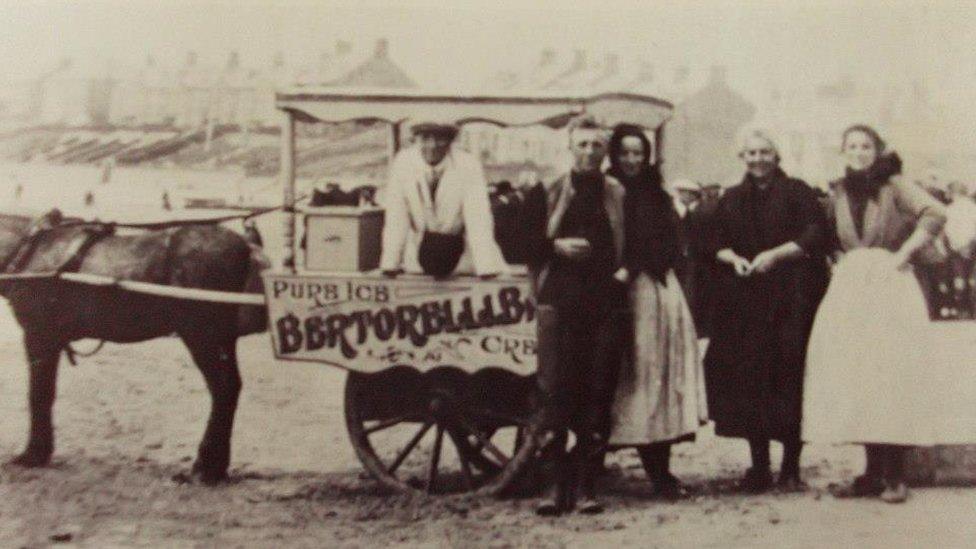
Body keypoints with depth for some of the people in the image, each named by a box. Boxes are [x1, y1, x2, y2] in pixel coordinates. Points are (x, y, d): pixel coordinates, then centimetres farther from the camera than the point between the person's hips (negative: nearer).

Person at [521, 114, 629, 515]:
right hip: (559, 302, -1)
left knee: (598, 395, -1)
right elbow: (526, 242, 9)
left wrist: (626, 270, -2)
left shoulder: (620, 196, 12)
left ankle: (584, 485, 5)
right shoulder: (545, 194, 11)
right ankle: (557, 483, 0)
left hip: (606, 304, 1)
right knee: (554, 392, -6)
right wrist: (558, 246, -7)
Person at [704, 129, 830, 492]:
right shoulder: (731, 200, 16)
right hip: (743, 301, 4)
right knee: (748, 376, -1)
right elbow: (716, 243, 15)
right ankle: (759, 466, 6)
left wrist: (775, 254, -15)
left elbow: (814, 235, -5)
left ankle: (791, 467, 1)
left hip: (790, 297, -3)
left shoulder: (796, 192, 4)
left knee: (788, 375, -7)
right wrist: (733, 258, -5)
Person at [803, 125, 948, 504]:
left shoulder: (893, 186, 0)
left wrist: (904, 254, -13)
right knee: (855, 377, 2)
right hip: (849, 290, 5)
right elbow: (829, 240, 24)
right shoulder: (839, 193, 14)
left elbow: (935, 214, -14)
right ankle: (873, 472, 7)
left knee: (889, 372, -8)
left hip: (888, 286, -5)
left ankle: (894, 475, -5)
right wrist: (842, 262, 6)